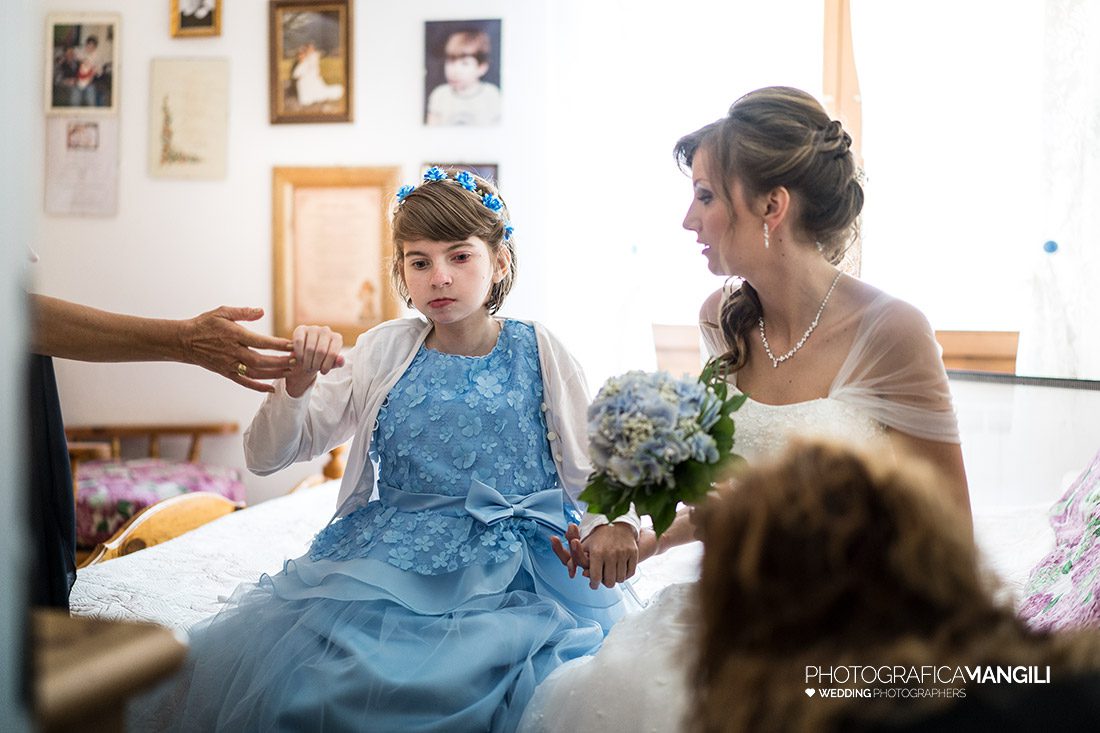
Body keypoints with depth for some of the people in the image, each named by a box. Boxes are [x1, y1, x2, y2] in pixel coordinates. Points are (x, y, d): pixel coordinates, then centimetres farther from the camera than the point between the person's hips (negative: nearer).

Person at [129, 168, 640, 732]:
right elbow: (266, 457, 7)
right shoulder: (385, 352, 8)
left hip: (509, 572, -1)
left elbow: (587, 472, 9)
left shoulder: (538, 353, 4)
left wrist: (612, 522, -14)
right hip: (388, 555, 2)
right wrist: (298, 382, -13)